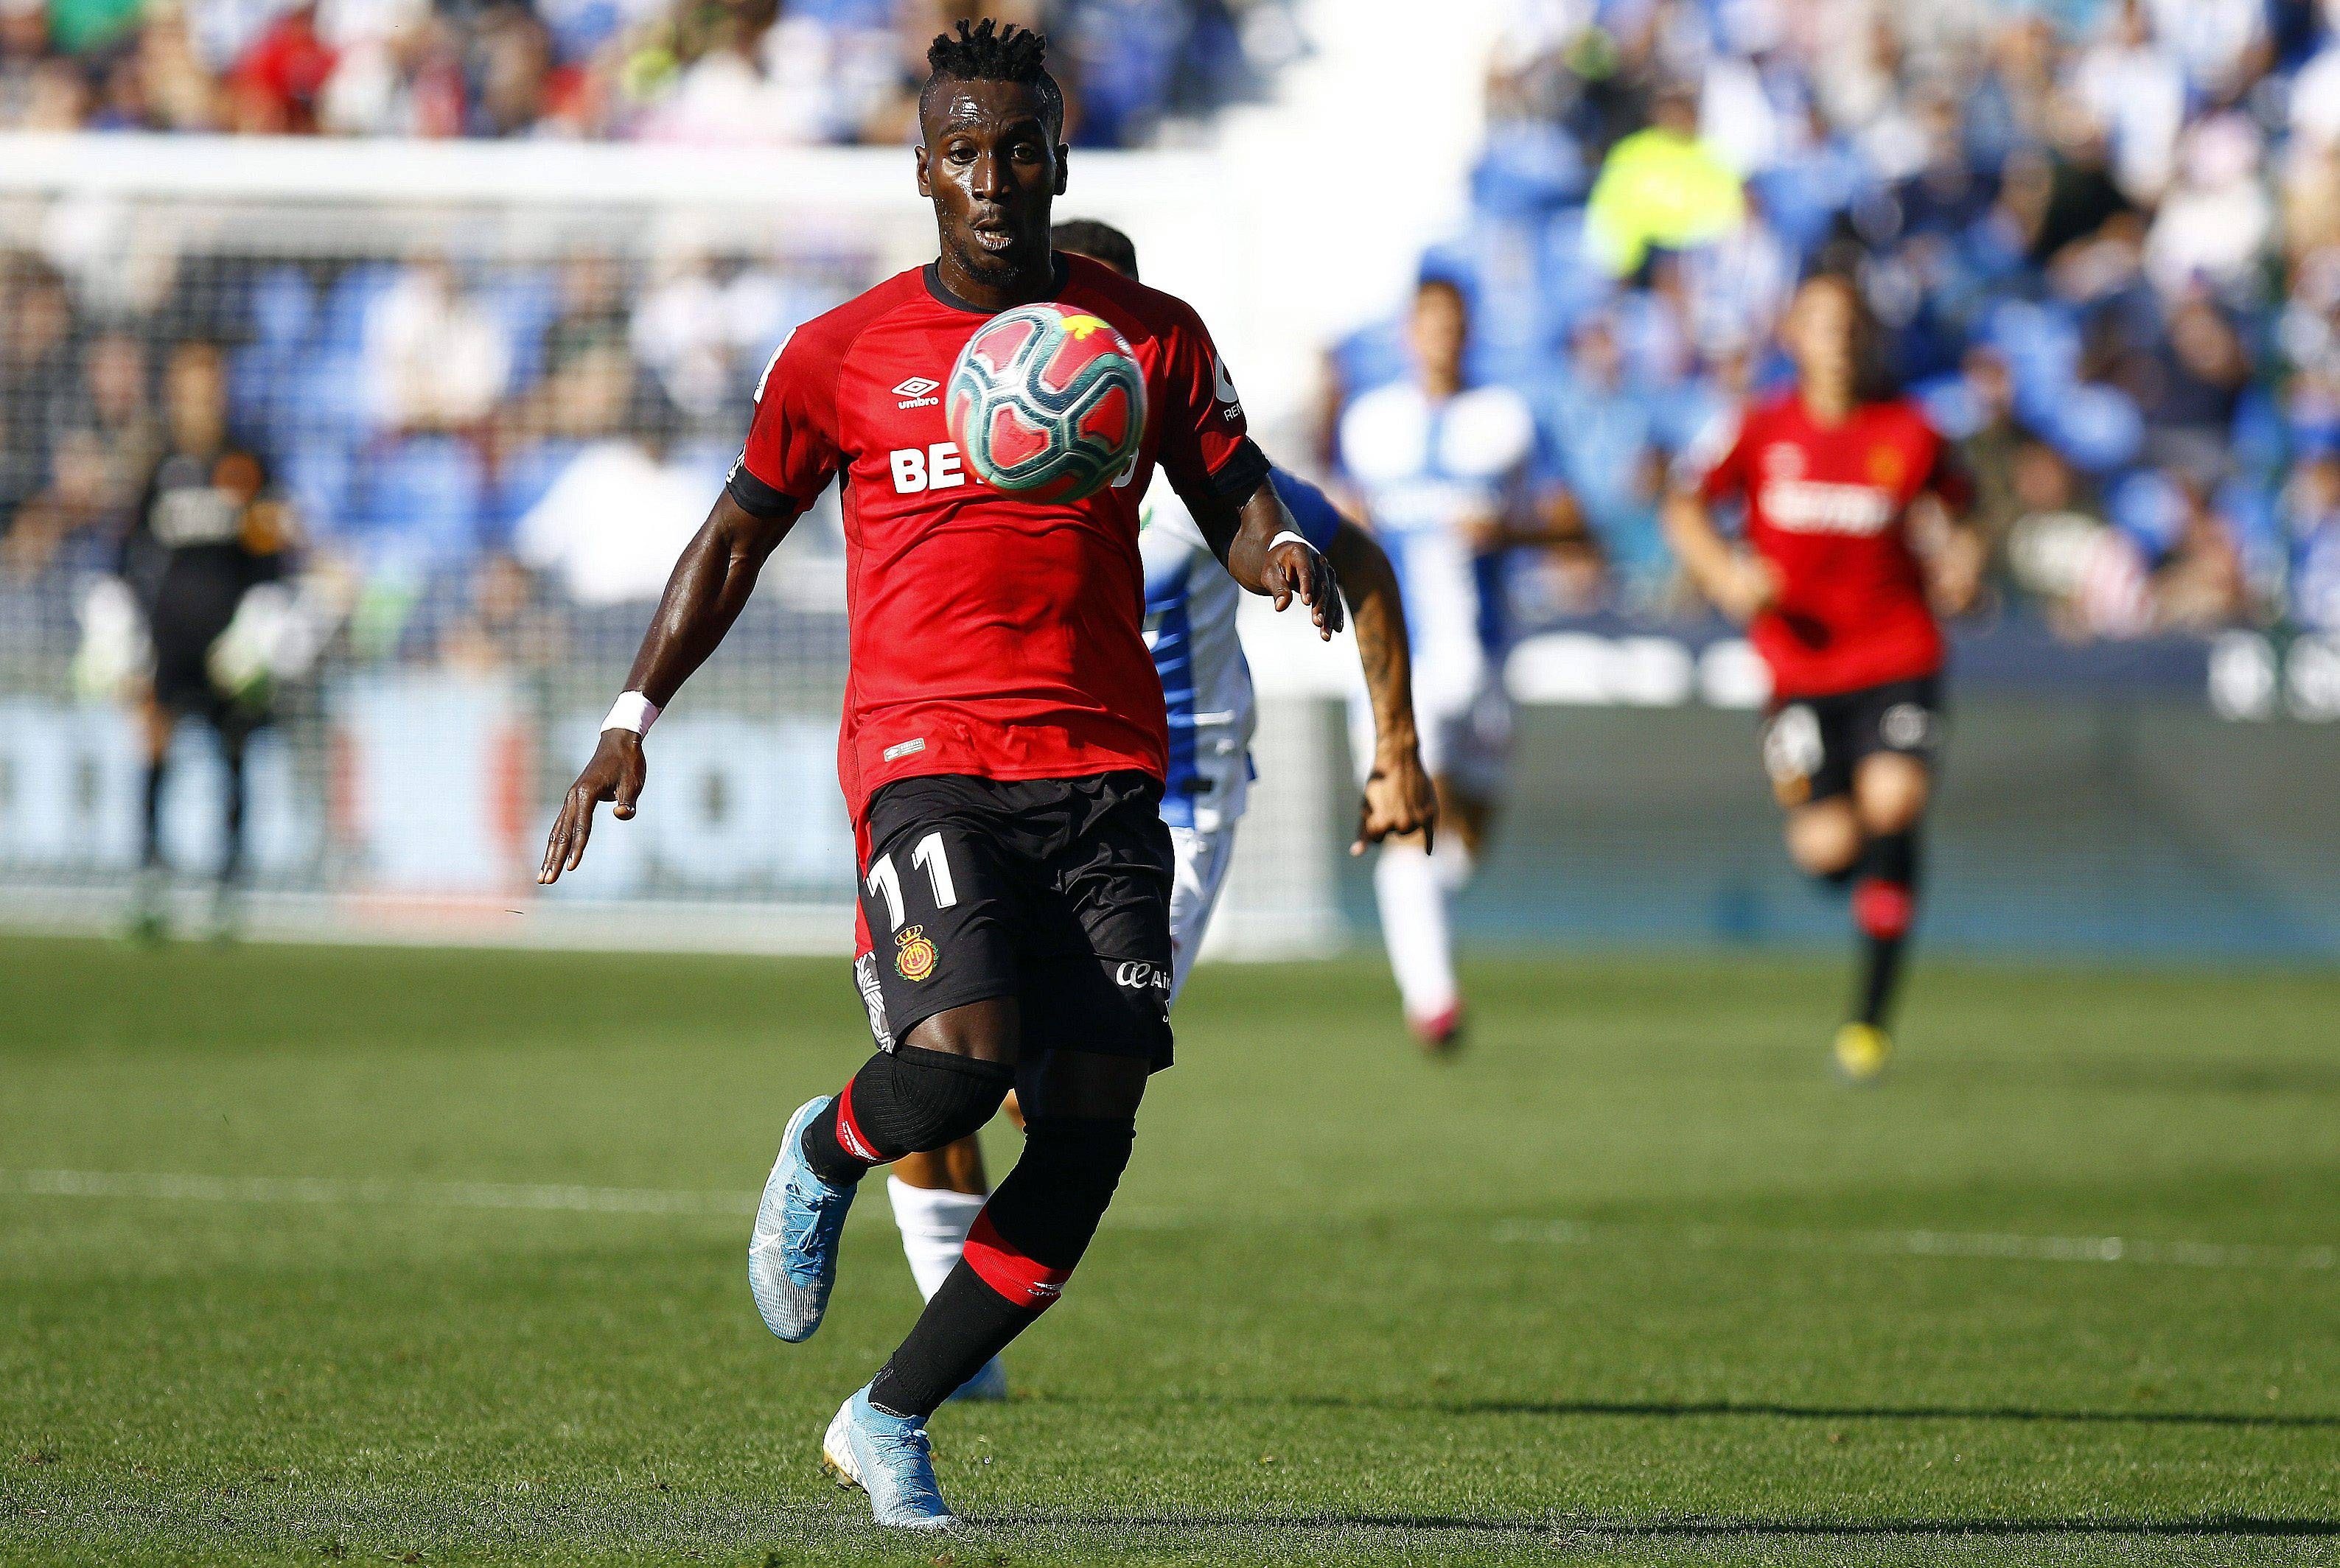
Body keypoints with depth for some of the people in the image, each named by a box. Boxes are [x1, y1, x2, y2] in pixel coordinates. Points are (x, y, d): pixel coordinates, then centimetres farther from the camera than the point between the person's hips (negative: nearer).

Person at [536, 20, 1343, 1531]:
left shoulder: (1153, 338, 9)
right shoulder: (844, 355, 6)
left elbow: (1238, 502, 16)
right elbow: (740, 533, 16)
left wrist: (1282, 553, -9)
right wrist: (634, 717, 10)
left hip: (1103, 771, 3)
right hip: (924, 753, -2)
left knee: (1091, 1131, -6)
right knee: (962, 1053, -27)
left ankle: (890, 1423, 10)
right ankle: (825, 1154, 11)